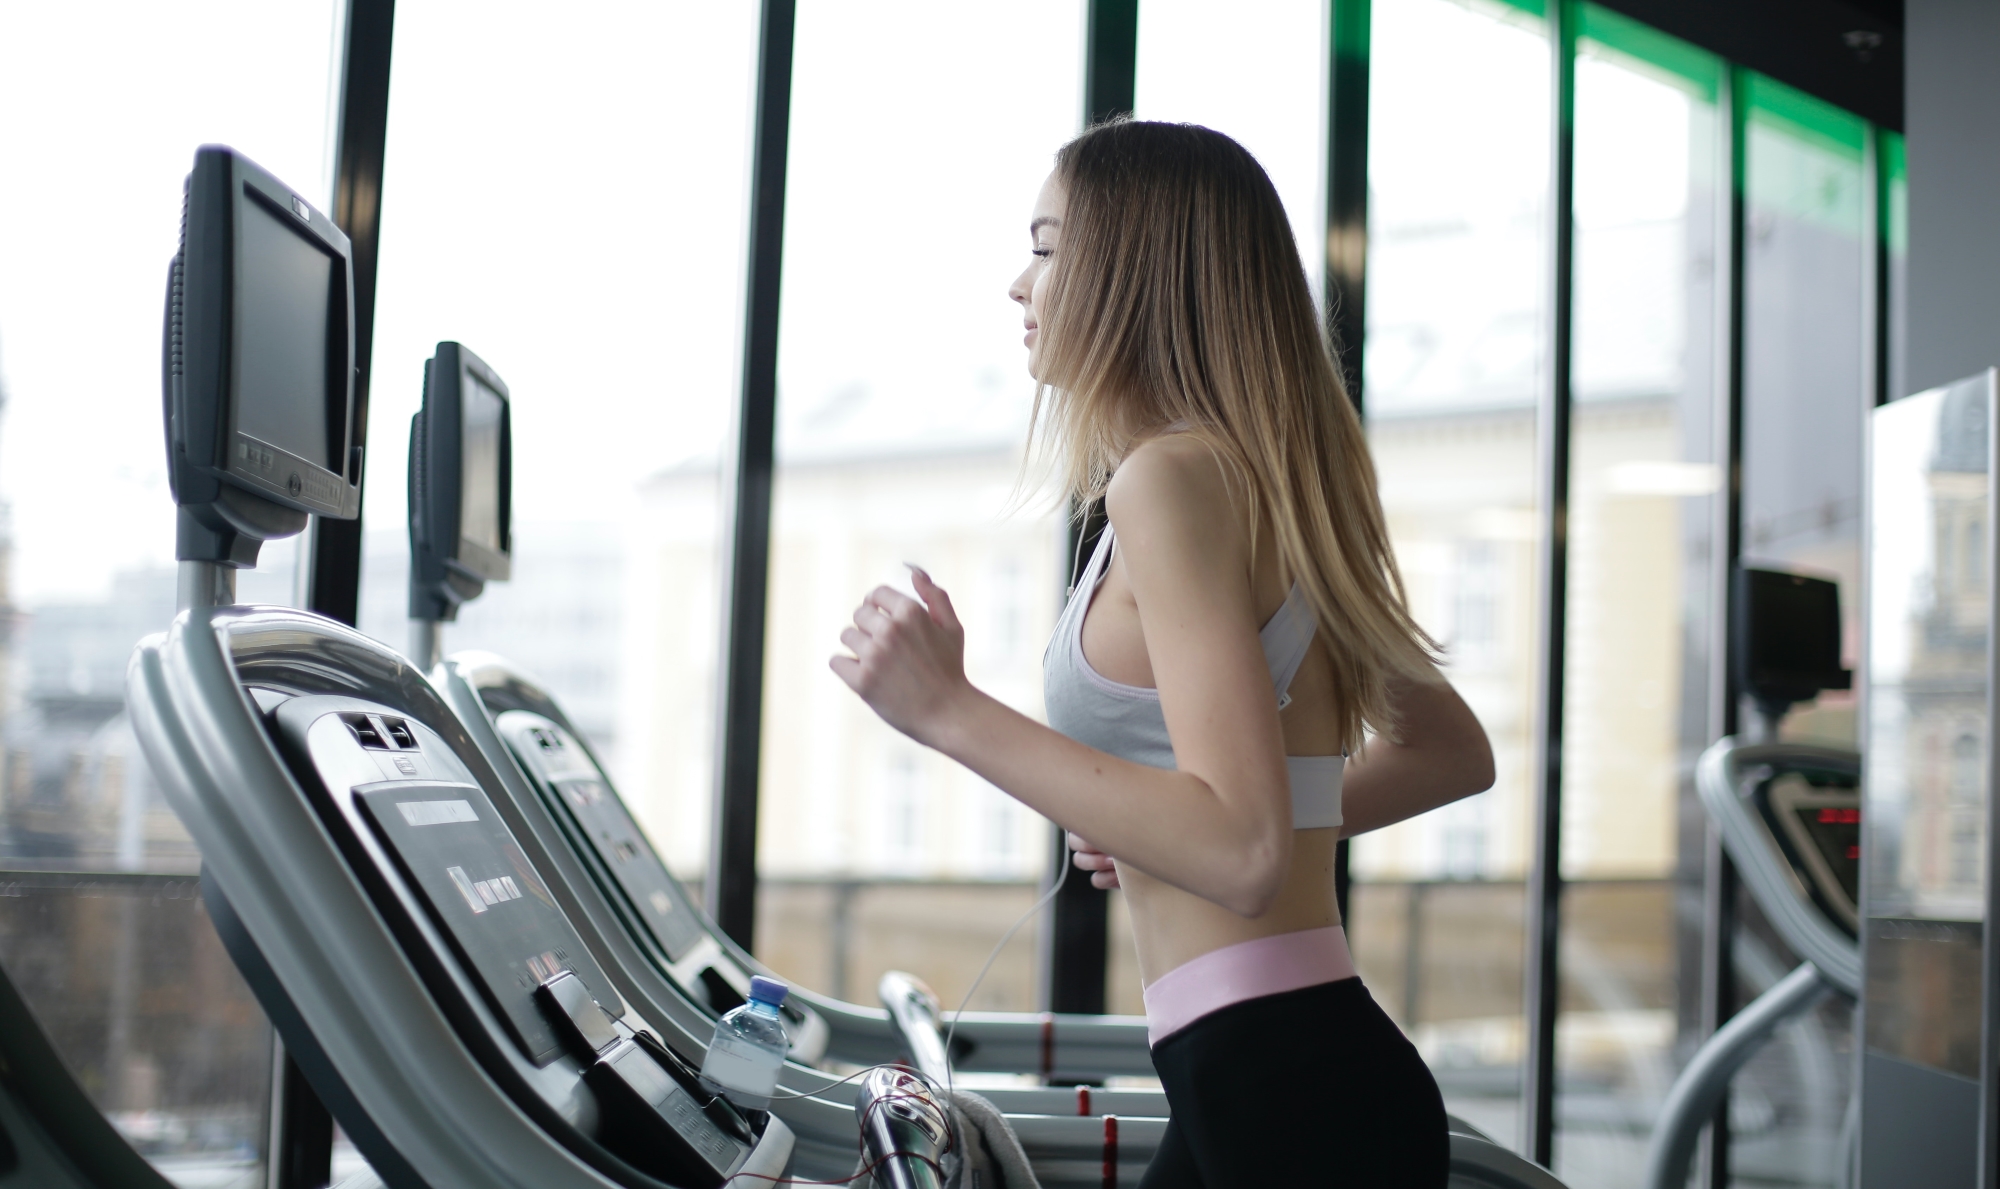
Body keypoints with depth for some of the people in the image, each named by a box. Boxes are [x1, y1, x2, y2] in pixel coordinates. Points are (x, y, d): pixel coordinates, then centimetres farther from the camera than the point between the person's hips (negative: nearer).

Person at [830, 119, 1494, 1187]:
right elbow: (1452, 754, 25)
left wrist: (948, 712, -20)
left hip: (1287, 1097, -10)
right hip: (1261, 1090, 10)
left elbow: (1243, 854, -24)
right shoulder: (1271, 479, 15)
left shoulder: (1174, 478, -14)